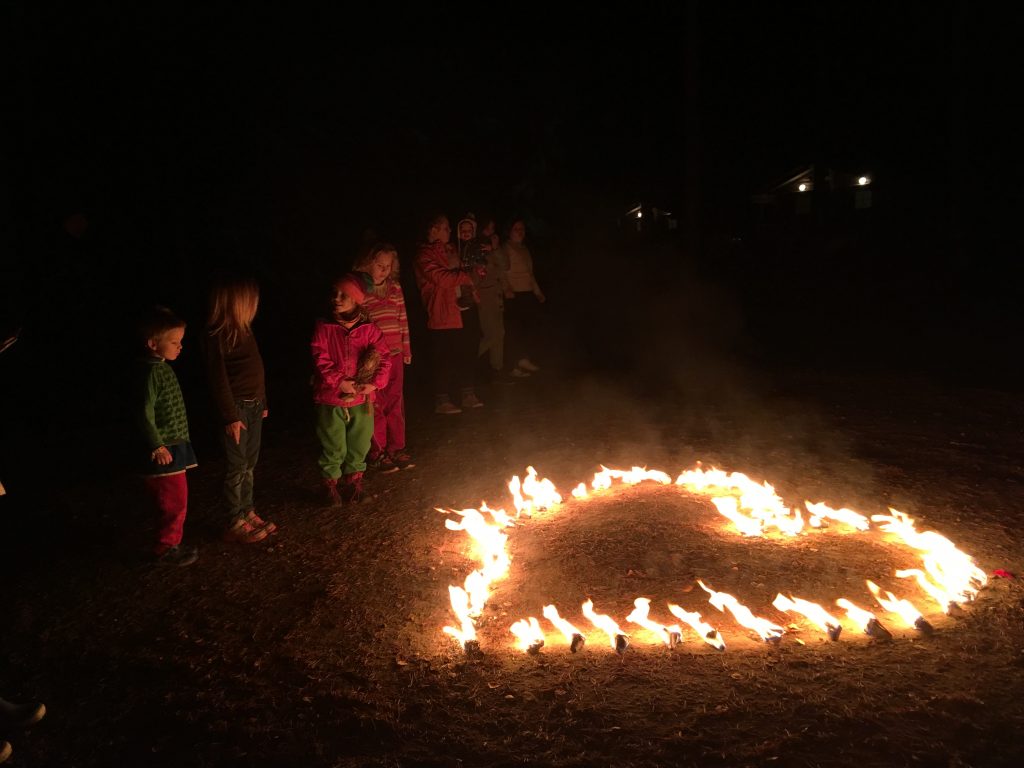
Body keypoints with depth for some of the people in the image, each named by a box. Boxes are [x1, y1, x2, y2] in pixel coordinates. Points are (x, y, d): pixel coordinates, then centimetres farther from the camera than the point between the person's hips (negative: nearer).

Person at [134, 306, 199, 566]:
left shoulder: (162, 367, 11)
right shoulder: (151, 372, -19)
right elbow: (144, 413, -22)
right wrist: (157, 446, -21)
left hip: (173, 447, 10)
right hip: (164, 451, -10)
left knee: (176, 502, 16)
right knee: (175, 503, -2)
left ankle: (170, 544, 27)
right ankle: (166, 549, 11)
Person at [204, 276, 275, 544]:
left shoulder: (243, 330, 8)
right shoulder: (218, 335, -16)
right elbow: (218, 379, -17)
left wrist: (262, 402, 18)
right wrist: (230, 417, -17)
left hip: (254, 406, 8)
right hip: (238, 408, -8)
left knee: (250, 464, 16)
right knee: (238, 466, 0)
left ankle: (248, 513, 28)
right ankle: (234, 524, 11)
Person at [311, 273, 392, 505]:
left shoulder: (369, 329, -1)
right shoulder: (324, 327, -5)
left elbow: (384, 357, -3)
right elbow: (321, 360, -11)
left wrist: (374, 383, -17)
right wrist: (339, 382, -19)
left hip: (361, 400, 2)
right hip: (330, 400, -2)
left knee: (359, 445, 15)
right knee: (333, 447, 6)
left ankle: (353, 481, 36)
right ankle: (330, 484, 26)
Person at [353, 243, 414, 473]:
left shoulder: (394, 287, 9)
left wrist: (406, 348, 14)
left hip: (395, 354, 5)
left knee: (395, 402, 10)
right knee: (375, 404, 1)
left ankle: (396, 448, 22)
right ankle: (376, 453, 12)